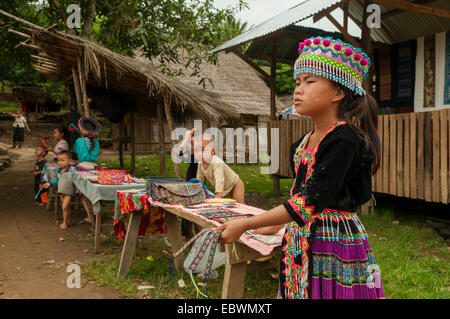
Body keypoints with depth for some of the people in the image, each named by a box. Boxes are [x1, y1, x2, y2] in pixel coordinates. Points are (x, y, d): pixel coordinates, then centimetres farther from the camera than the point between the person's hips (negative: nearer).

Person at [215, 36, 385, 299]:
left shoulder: (344, 139, -17)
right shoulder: (303, 142, 9)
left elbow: (311, 202, -23)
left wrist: (244, 225, -22)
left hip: (335, 247, -7)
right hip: (301, 243, 7)